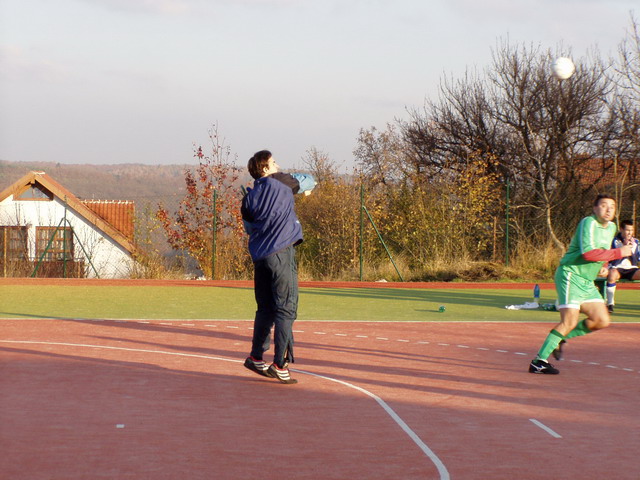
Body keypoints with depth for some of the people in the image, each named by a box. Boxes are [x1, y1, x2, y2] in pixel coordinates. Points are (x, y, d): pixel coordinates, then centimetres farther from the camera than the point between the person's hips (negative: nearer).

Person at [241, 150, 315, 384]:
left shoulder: (249, 198, 11)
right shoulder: (280, 182, 0)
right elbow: (309, 181, 15)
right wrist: (306, 186, 36)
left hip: (259, 256, 6)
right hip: (281, 253, -6)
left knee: (265, 309, 17)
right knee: (286, 309, -4)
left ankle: (256, 357, 23)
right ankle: (279, 364, -9)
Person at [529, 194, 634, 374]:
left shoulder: (612, 227, 14)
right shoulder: (589, 223, -14)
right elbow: (588, 253, -27)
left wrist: (602, 266, 14)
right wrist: (619, 253, -22)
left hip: (587, 282, 9)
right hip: (570, 276, -9)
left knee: (602, 321, 0)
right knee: (569, 322, -17)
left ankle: (560, 337, 16)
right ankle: (538, 362, -12)